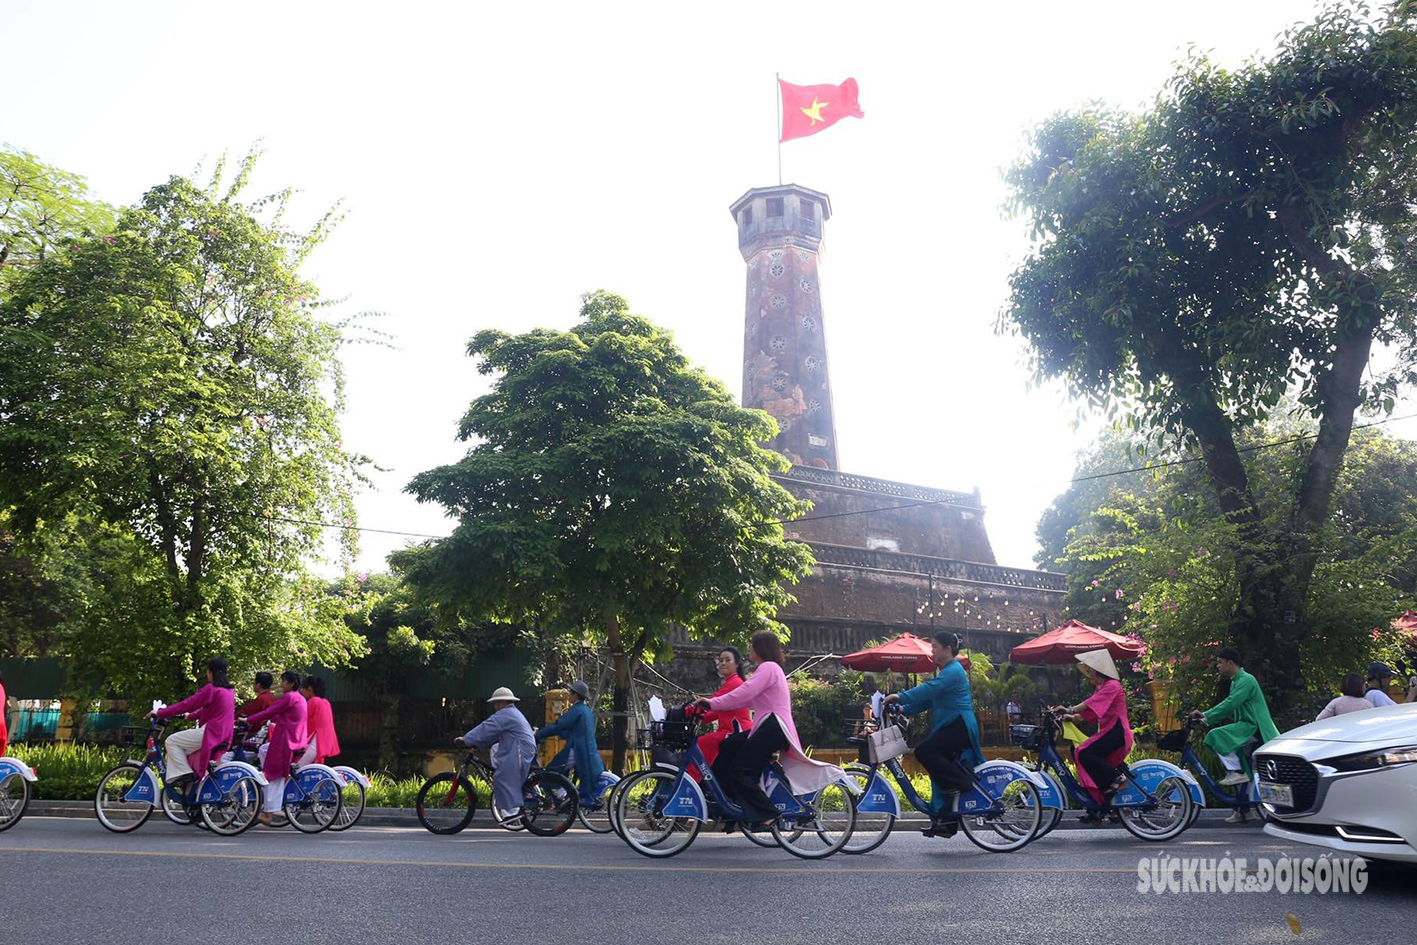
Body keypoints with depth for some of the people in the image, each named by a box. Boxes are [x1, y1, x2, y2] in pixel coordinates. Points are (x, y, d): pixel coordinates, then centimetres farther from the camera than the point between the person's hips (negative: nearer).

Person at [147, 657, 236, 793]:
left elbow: (187, 704, -12)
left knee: (171, 741, 2)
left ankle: (183, 773, -4)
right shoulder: (229, 691, 14)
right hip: (223, 736, 9)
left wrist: (159, 713, -6)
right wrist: (192, 716, 36)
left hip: (210, 734, -9)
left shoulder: (211, 689, -11)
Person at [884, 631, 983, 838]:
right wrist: (904, 709, 6)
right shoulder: (946, 671, 20)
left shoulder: (953, 671, -12)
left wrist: (901, 696, -26)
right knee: (941, 774, 8)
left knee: (924, 751, -22)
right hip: (950, 726, 10)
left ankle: (960, 781, -12)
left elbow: (929, 689, -25)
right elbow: (929, 698, 17)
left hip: (960, 725, -10)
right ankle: (946, 823, 12)